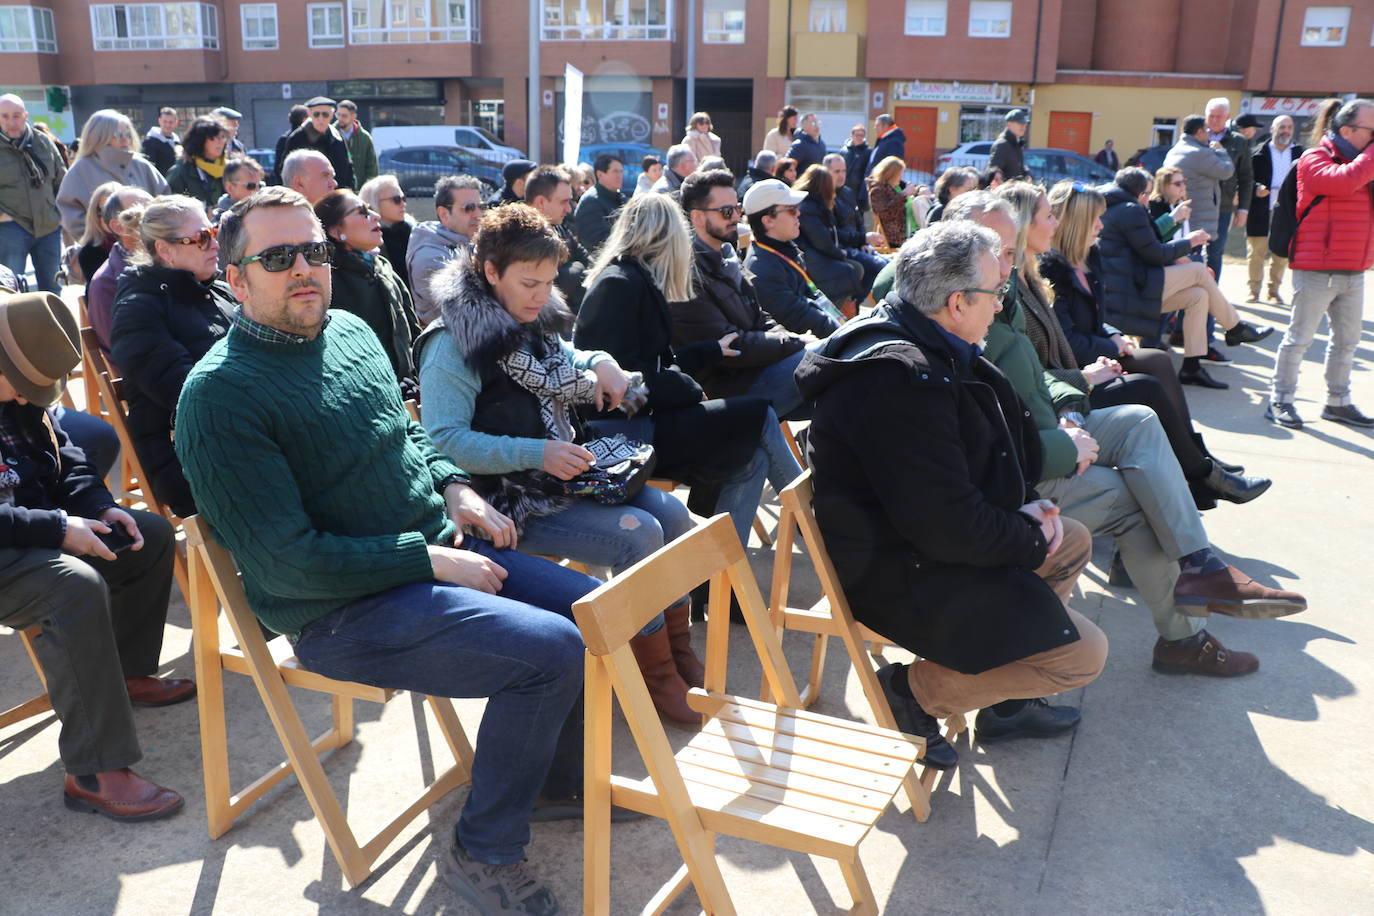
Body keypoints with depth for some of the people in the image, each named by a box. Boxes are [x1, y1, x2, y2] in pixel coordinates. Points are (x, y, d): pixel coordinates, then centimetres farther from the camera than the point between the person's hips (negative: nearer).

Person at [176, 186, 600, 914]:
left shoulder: (350, 330, 8)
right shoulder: (220, 395, -18)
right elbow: (288, 563, -21)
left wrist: (453, 487, 3)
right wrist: (431, 561, -19)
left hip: (441, 552, 9)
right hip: (344, 613, -8)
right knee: (551, 651, -23)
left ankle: (552, 773, 29)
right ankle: (484, 853, -2)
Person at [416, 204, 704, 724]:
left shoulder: (537, 323, 10)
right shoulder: (454, 342, -15)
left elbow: (566, 365, 29)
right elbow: (445, 441, -23)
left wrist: (599, 363, 4)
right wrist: (537, 453, -29)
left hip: (564, 476, 9)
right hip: (513, 501, -8)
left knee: (673, 514, -6)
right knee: (637, 535, -23)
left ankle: (677, 648, 8)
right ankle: (656, 675, -6)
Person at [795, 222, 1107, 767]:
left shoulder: (927, 350, 5)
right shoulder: (903, 380, -29)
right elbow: (949, 527, -28)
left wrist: (1023, 502, 3)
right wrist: (1031, 541, -11)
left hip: (921, 535, 11)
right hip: (899, 575, -11)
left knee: (1074, 542, 22)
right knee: (1082, 652, -9)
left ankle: (1005, 703, 25)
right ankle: (916, 692, 1)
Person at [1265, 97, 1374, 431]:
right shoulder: (1315, 159, -9)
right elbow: (1344, 181, -28)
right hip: (1317, 271, -8)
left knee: (1347, 340, 13)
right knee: (1299, 337, -1)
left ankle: (1338, 402, 25)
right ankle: (1280, 401, 8)